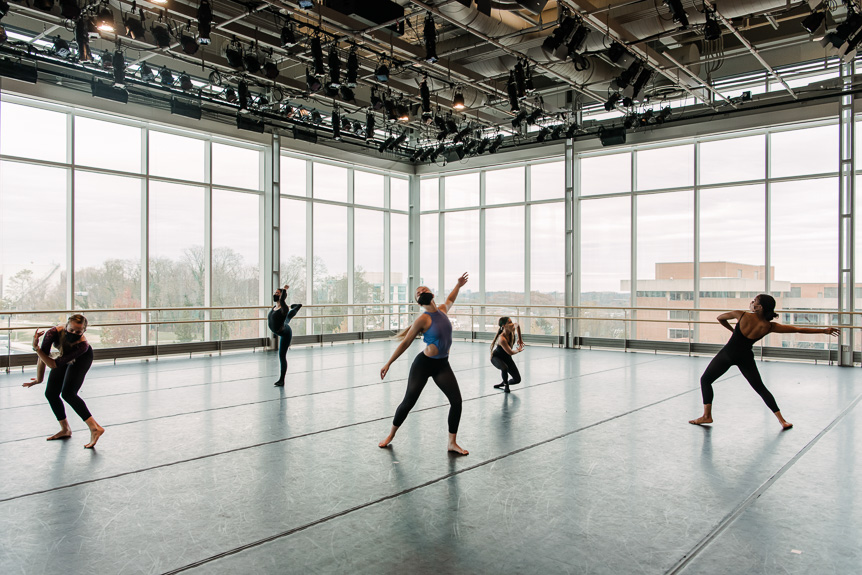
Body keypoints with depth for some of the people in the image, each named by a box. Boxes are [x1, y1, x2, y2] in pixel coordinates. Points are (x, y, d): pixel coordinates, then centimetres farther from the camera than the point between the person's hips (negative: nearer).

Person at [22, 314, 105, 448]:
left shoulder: (83, 345, -42)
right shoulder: (54, 333, -37)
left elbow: (54, 364, -38)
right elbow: (42, 359, -24)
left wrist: (36, 348, -37)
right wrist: (39, 379, -14)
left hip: (82, 358, -5)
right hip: (65, 357, 5)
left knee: (68, 393, -20)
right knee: (50, 393, 3)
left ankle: (95, 428, -22)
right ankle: (65, 429, 21)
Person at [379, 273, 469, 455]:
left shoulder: (442, 310, 2)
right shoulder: (423, 319, -14)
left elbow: (449, 300, 29)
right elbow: (405, 343, -7)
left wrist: (458, 285, 30)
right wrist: (388, 364, -6)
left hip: (442, 365, 5)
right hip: (424, 364, -5)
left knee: (456, 400, -6)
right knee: (408, 402, 2)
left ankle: (452, 443, 7)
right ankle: (391, 435, 26)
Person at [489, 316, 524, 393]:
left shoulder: (512, 330, -19)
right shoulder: (502, 339, -38)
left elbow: (517, 325, 7)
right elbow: (510, 352, -28)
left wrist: (520, 339, 8)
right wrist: (518, 350, -7)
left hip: (506, 357, 7)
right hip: (496, 357, -6)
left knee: (517, 379, -2)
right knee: (505, 368, -40)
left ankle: (502, 383, 25)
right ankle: (506, 384, -10)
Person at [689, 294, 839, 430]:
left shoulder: (741, 315, -14)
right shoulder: (769, 327, -8)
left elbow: (720, 318, 3)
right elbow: (799, 330, -2)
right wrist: (824, 330, 8)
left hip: (727, 354, -3)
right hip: (745, 358, 3)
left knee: (705, 380, 10)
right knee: (761, 388, 17)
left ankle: (707, 416, 5)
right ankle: (782, 420, 15)